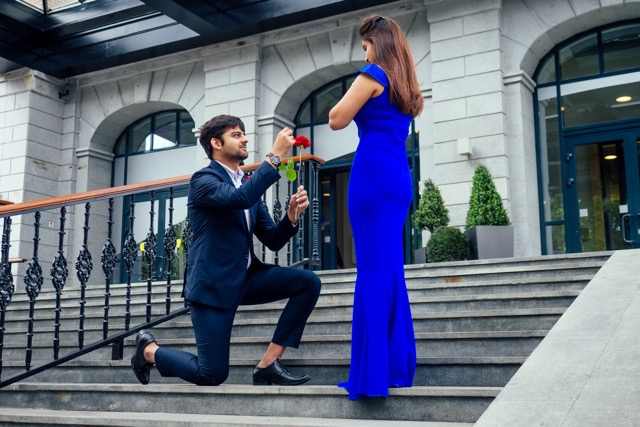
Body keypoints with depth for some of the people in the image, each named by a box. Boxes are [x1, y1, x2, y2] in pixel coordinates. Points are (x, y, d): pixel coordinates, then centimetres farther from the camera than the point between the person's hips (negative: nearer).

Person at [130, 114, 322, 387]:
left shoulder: (249, 184, 14)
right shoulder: (203, 180, -9)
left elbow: (273, 241, 10)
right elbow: (240, 198, -32)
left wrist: (292, 215, -9)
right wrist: (275, 155, -27)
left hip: (246, 277, 7)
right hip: (213, 282, -7)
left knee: (309, 282, -12)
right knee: (212, 375, -7)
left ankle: (269, 363, -8)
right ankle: (148, 350, 21)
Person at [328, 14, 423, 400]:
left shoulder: (372, 76, -3)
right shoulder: (405, 85, 22)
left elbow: (337, 121, -3)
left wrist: (351, 99, 14)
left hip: (373, 174, -8)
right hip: (400, 178, 8)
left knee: (372, 267, -11)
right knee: (393, 268, 10)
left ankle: (372, 374, -11)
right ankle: (398, 365, 14)